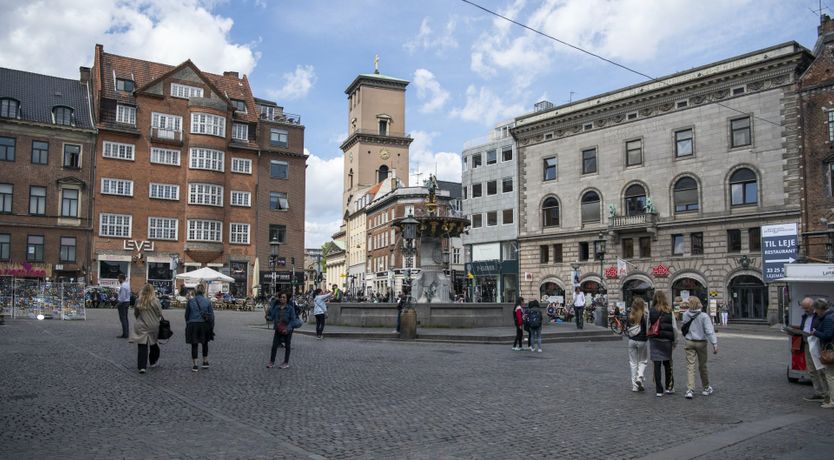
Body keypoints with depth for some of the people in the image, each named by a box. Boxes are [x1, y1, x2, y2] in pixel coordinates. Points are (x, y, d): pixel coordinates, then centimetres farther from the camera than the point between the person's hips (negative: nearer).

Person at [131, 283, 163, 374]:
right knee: (153, 344, 18)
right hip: (153, 326, -1)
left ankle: (142, 367, -4)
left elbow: (135, 314, 7)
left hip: (141, 327, 1)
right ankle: (153, 361, 33)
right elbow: (160, 314, -5)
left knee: (142, 347, 2)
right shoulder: (155, 301, -12)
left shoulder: (138, 301, -5)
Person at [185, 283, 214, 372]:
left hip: (193, 325, -1)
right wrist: (211, 327, 6)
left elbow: (186, 315, 4)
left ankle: (195, 364, 6)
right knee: (205, 343, 20)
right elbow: (211, 315, -2)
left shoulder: (190, 301, -3)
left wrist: (187, 325, 18)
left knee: (194, 345, 6)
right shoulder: (207, 301, -3)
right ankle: (205, 362, 24)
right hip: (205, 325, 1)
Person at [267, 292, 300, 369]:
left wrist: (287, 328, -21)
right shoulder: (276, 308, 1)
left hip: (287, 330, -3)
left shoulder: (290, 308, -9)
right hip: (278, 330, 3)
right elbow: (272, 317, 2)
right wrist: (268, 317, -21)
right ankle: (272, 362, 13)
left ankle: (286, 363, 18)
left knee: (287, 346, 8)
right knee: (274, 346, 1)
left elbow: (293, 320, -12)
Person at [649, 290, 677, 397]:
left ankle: (659, 390, 4)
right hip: (667, 341, 1)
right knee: (667, 364, 16)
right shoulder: (670, 312, -4)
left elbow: (648, 327, -5)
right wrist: (675, 341, 7)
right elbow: (674, 328, -3)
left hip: (655, 341, -1)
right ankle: (669, 387, 21)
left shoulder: (651, 312, -6)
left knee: (657, 365, 3)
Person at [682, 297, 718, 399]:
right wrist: (715, 344, -15)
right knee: (702, 366, 15)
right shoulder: (704, 316, -13)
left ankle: (690, 389, -10)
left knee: (690, 366, 1)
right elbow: (710, 331, -16)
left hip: (689, 343, 1)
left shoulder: (686, 315, -6)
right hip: (701, 343, -1)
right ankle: (706, 388, 31)